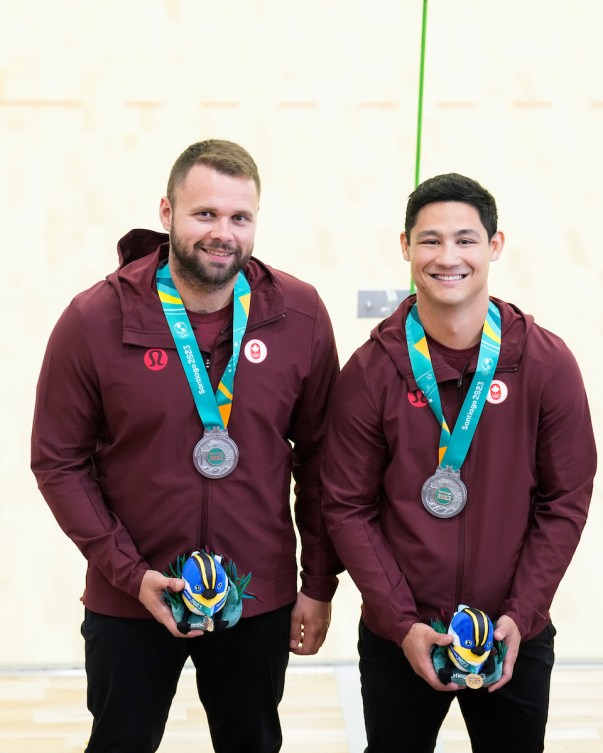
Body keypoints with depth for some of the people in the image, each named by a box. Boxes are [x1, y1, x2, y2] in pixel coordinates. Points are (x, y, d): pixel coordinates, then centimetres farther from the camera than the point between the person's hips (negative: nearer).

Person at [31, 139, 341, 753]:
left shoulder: (300, 314, -7)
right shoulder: (93, 320, -11)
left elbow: (317, 455, 0)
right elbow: (58, 462, -7)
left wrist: (320, 585, 2)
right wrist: (131, 573, -14)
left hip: (262, 604, 2)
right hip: (128, 607, -1)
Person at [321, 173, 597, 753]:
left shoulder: (547, 363, -5)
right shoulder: (370, 371, -7)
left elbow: (565, 502, -2)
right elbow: (348, 509, -5)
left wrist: (521, 615, -10)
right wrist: (401, 623, -12)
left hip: (515, 639, 1)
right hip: (398, 641, 0)